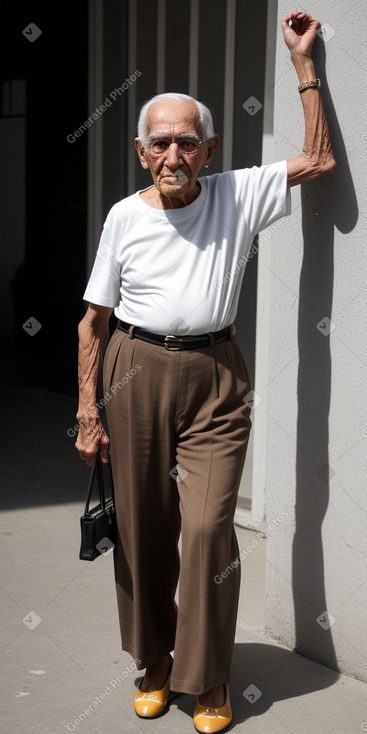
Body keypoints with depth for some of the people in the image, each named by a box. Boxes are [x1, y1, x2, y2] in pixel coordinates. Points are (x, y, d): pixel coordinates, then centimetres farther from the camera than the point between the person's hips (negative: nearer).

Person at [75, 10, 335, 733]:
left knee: (208, 527, -7)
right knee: (142, 525, 8)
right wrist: (88, 409, 1)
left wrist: (303, 63, 1)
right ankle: (154, 659, 28)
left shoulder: (238, 195, 2)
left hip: (214, 378, -1)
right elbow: (94, 320, 5)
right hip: (135, 373, 1)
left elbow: (319, 159, 3)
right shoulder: (124, 217, 2)